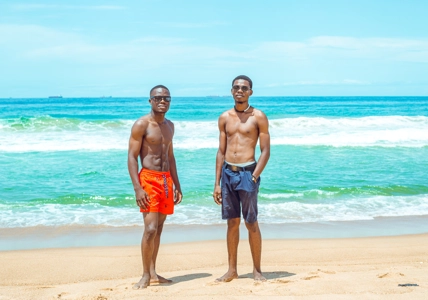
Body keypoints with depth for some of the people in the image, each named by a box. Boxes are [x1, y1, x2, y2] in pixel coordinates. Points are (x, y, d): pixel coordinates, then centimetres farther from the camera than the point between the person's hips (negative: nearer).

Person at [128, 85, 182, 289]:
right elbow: (132, 157, -11)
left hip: (166, 180, 7)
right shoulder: (141, 124, -8)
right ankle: (145, 276, -1)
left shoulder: (169, 126, 14)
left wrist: (177, 185, 18)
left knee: (158, 229, 10)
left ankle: (153, 273, 17)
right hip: (149, 179, -7)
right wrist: (137, 188, -19)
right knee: (150, 229, -12)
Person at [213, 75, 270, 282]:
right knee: (232, 222, 9)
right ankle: (232, 269, 16)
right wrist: (217, 183, 8)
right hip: (227, 172, 4)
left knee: (251, 223, 1)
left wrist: (254, 177, -15)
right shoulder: (224, 118, 10)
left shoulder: (258, 117, -1)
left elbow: (265, 151, -4)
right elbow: (221, 152, 12)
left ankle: (257, 269, 12)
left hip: (247, 173, -4)